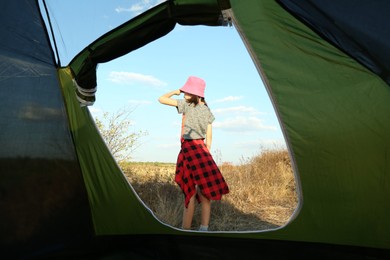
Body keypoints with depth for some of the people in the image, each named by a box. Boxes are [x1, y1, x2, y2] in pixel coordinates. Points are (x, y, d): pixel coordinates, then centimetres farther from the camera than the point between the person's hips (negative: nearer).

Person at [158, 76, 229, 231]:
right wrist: (206, 155, 16)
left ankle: (185, 229, 5)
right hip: (202, 149, 6)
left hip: (189, 148, -6)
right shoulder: (207, 110, 12)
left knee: (190, 192, -3)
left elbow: (161, 99, -2)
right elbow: (209, 138, 10)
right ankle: (204, 229, 9)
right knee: (204, 192, 6)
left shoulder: (186, 104, -6)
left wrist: (175, 92, 13)